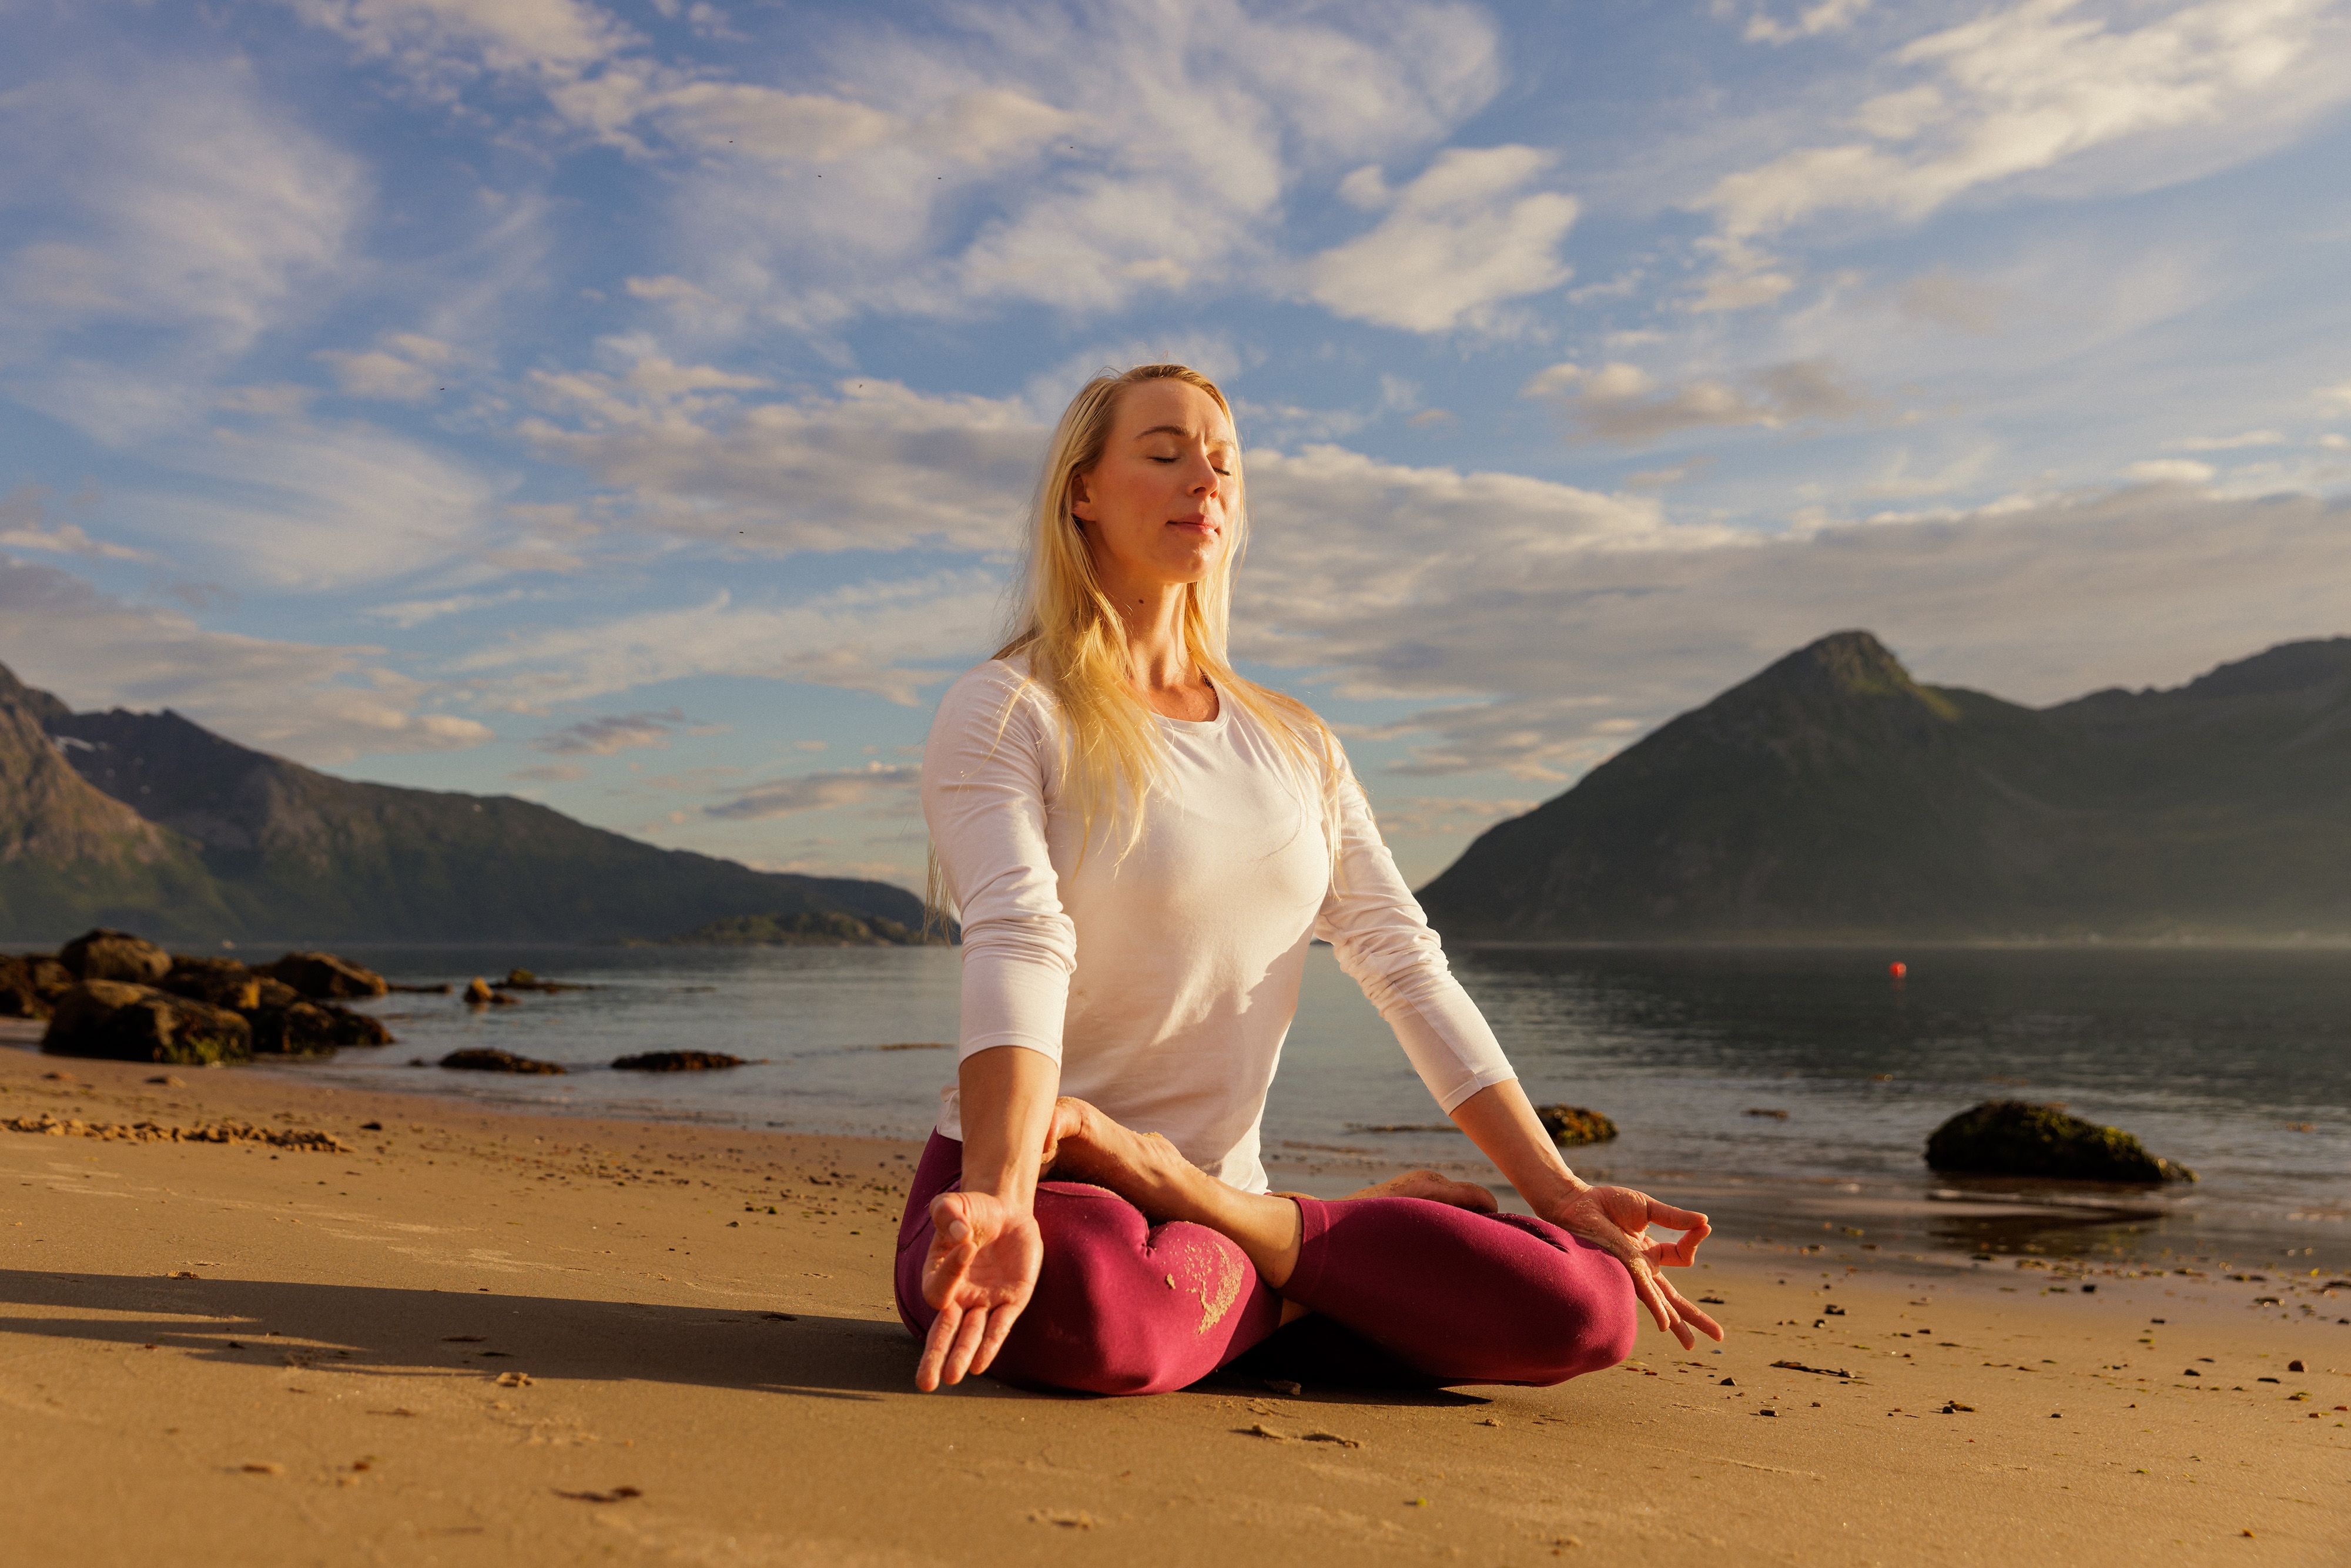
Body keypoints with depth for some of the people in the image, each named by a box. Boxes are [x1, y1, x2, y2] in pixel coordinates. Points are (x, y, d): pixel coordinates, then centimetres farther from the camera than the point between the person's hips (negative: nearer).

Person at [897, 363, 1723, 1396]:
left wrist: (1559, 1191, 1)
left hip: (1220, 1192, 4)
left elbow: (1406, 965, 9)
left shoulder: (1293, 741, 14)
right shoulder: (1003, 715, -4)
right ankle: (1304, 1263, -11)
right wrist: (1002, 1202, -38)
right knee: (1092, 1311, -42)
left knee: (1585, 1308, -17)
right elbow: (1017, 950, -21)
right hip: (1032, 1184, -3)